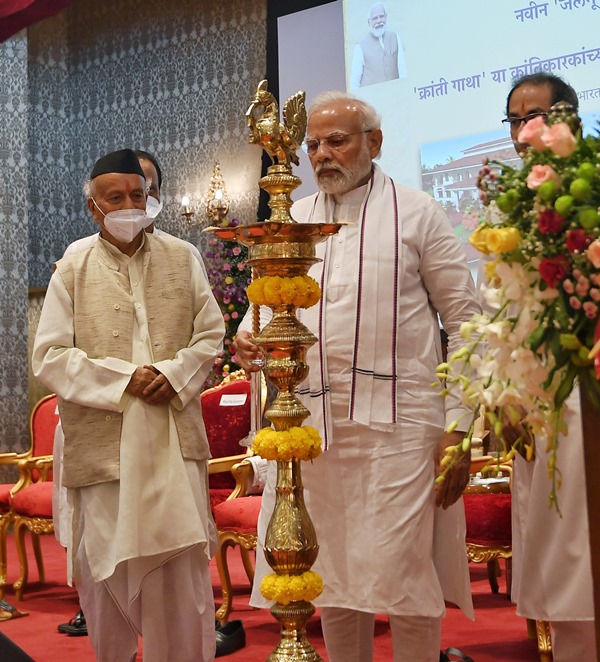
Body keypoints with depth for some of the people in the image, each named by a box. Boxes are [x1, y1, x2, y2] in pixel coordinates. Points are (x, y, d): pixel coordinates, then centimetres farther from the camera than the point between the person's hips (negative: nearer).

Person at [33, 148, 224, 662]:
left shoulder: (182, 258, 8)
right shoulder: (72, 270, 2)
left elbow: (211, 332, 9)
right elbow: (49, 357, -3)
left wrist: (176, 374, -9)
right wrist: (123, 379, -12)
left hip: (174, 438, 1)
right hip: (104, 442, -1)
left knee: (184, 569, 1)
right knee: (108, 567, 8)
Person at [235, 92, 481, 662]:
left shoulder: (415, 214, 5)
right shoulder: (291, 222, 15)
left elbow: (464, 321, 2)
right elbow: (267, 304, 20)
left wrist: (459, 428, -5)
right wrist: (249, 340, -5)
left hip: (398, 423, -3)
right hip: (312, 423, 4)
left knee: (405, 579, -3)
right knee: (332, 579, 10)